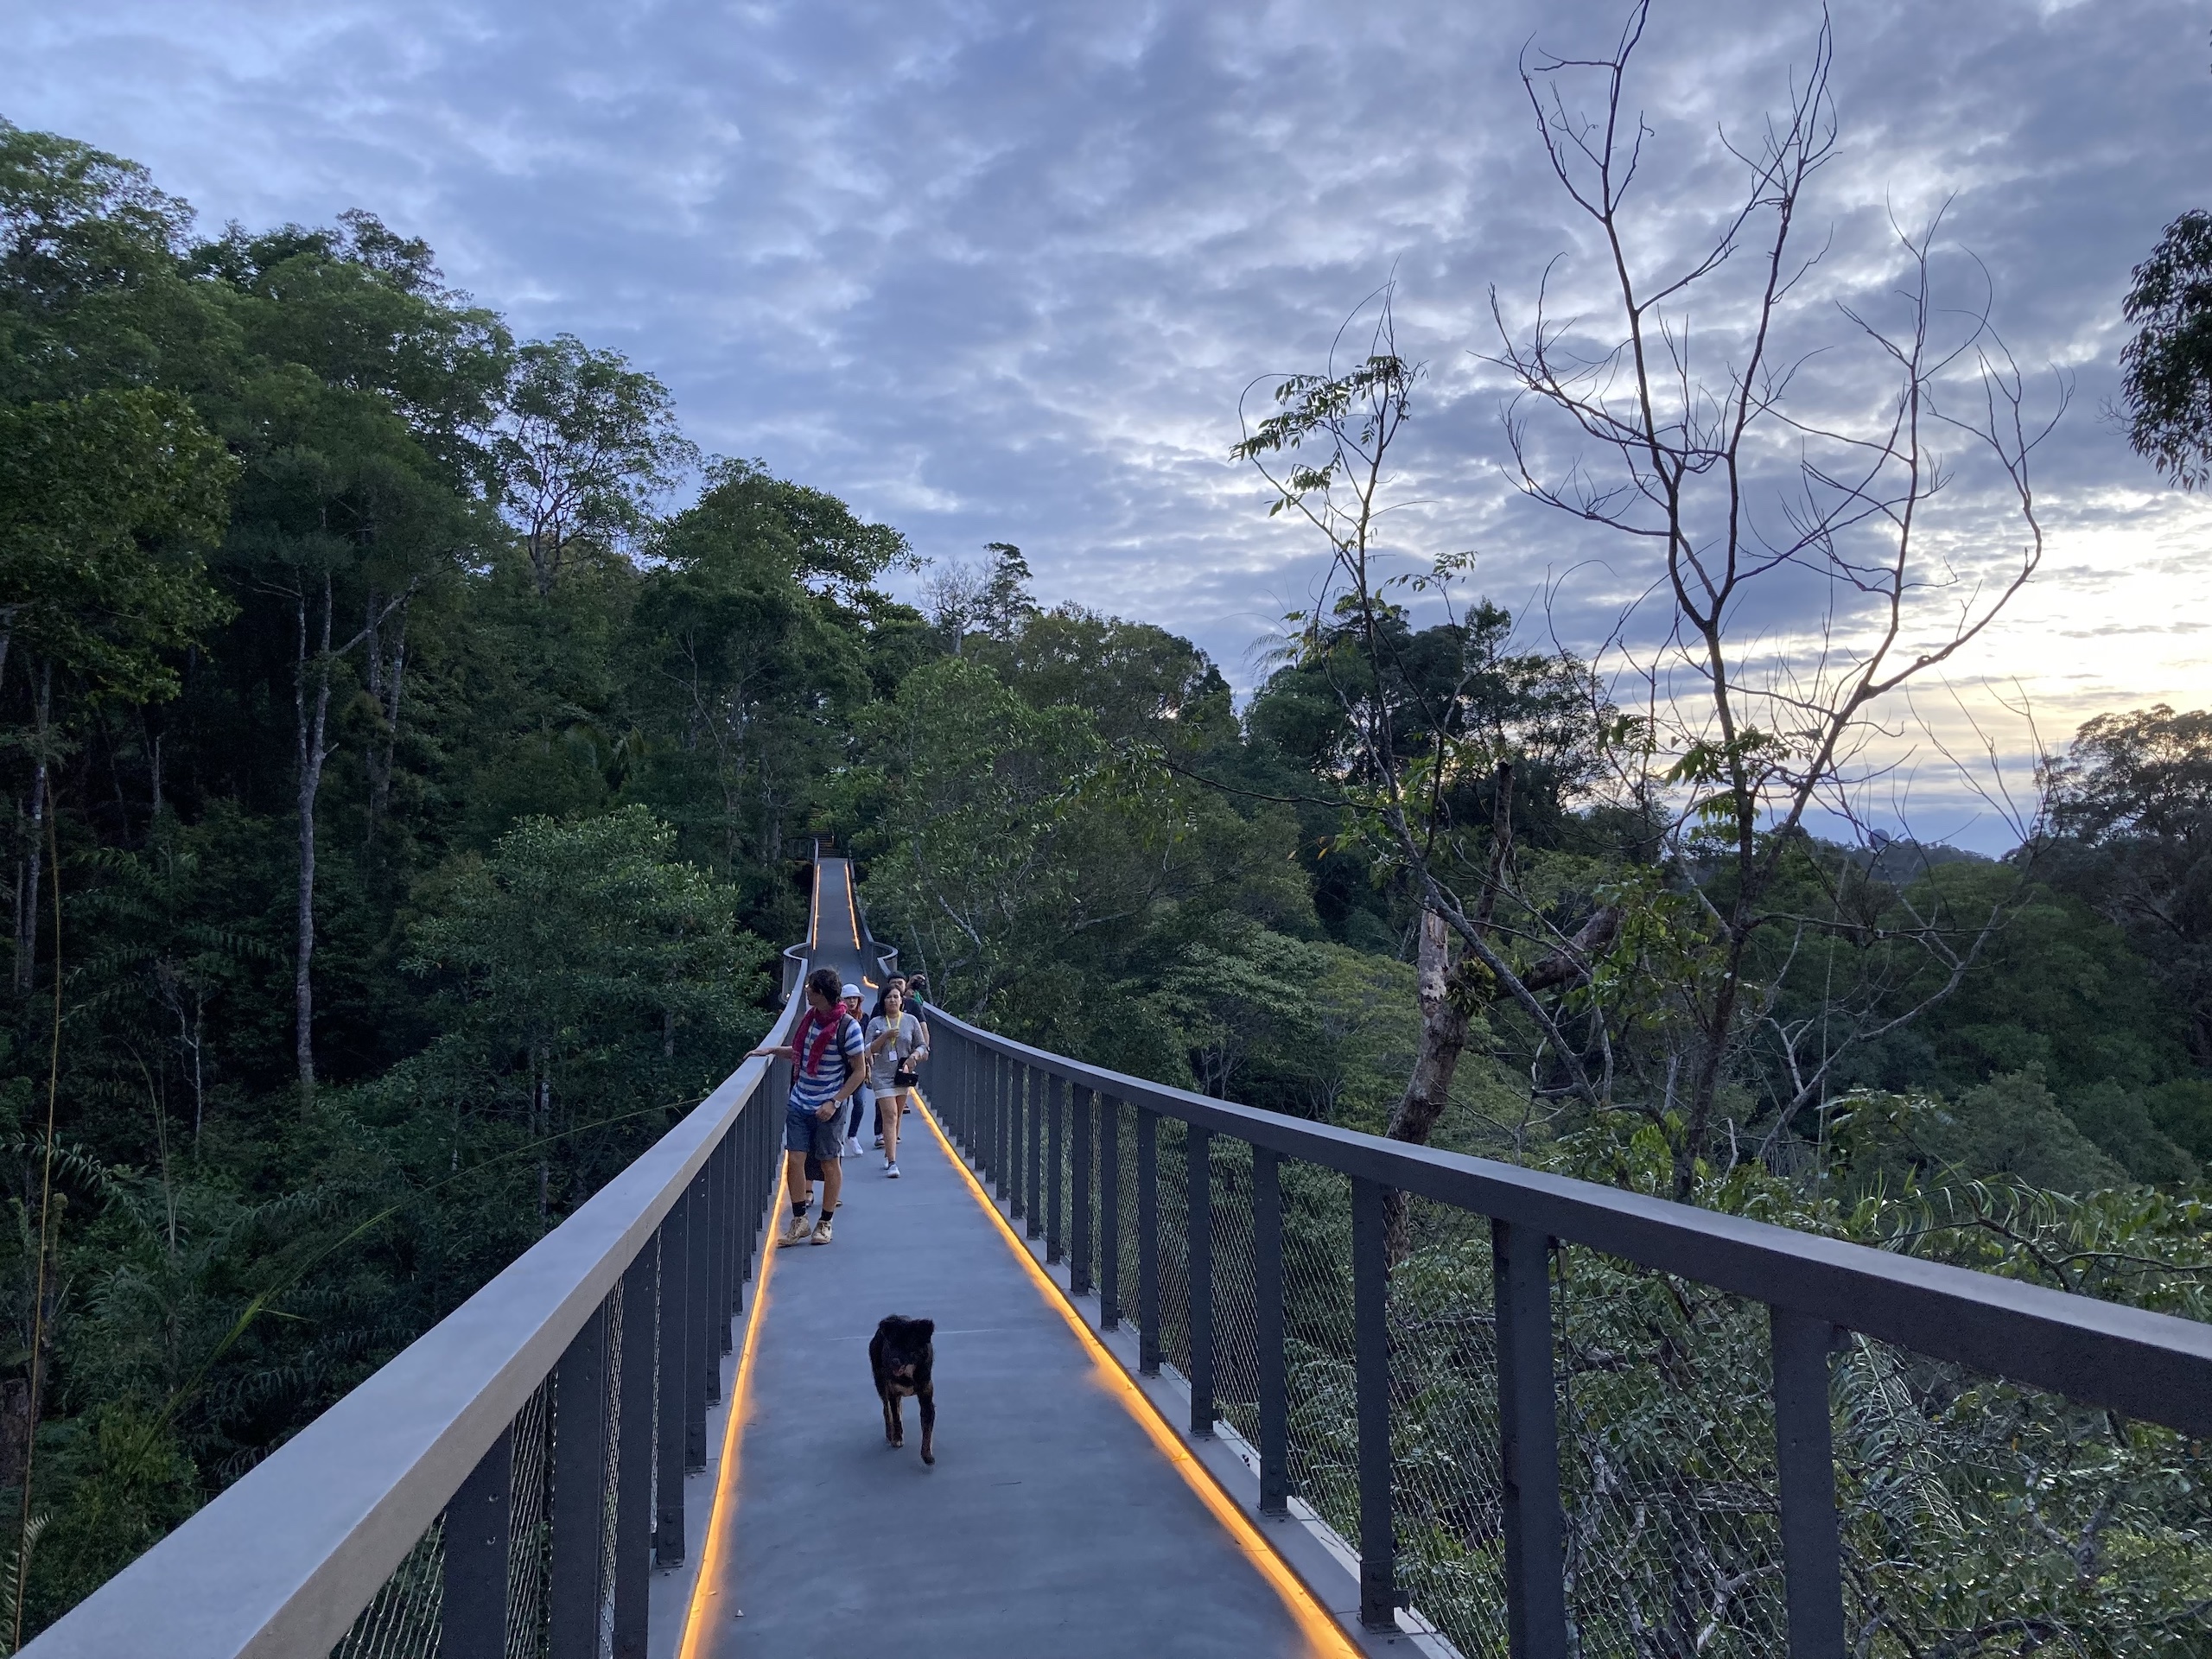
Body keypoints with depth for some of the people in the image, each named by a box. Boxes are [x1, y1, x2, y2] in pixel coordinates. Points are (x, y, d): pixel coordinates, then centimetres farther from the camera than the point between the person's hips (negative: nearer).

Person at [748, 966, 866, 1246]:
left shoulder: (848, 1027, -16)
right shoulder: (809, 1016, 4)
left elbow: (859, 1071, -12)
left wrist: (834, 1102, -18)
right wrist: (773, 1049, 7)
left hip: (828, 1108, -5)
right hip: (800, 1104, 6)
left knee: (829, 1163, 7)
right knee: (794, 1159, 1)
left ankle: (825, 1223, 20)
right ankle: (799, 1221, 14)